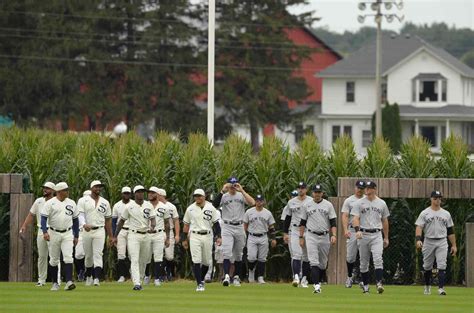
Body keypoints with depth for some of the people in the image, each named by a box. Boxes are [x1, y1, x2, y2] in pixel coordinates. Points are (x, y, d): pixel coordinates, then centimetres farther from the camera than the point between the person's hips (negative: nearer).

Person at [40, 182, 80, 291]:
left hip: (67, 234, 2)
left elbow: (75, 220, 14)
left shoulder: (71, 203, 8)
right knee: (54, 259, 6)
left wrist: (76, 236, 12)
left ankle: (69, 282, -22)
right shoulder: (50, 203, -4)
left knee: (68, 257, -14)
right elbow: (44, 217, -10)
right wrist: (45, 232, -25)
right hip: (54, 233, -2)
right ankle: (55, 283, 17)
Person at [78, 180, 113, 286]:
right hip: (87, 231, 0)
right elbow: (80, 215, -8)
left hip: (99, 231, 0)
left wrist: (110, 235, 13)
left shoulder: (105, 203, 10)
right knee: (88, 256, 9)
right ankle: (88, 276, 28)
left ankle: (97, 278, -22)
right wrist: (84, 224, -29)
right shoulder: (84, 201, 3)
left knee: (98, 254, -13)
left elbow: (108, 220, 14)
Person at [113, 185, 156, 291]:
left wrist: (152, 227, -25)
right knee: (135, 260, -14)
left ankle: (139, 279, 28)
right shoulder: (129, 206, 0)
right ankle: (136, 283, -22)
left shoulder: (149, 206, 6)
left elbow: (153, 219, -1)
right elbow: (121, 221, 6)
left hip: (145, 235, 3)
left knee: (143, 261, 11)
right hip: (133, 235, -3)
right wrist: (115, 236, 7)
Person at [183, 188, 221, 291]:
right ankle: (199, 284, -9)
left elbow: (216, 223, 5)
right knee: (196, 261, -10)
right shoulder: (190, 209, 3)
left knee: (207, 261, 6)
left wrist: (219, 237, -4)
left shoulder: (210, 208, 2)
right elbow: (186, 225, 10)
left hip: (207, 236, 1)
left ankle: (201, 279, 29)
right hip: (195, 236, -1)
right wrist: (184, 239, 9)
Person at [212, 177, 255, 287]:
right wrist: (222, 191, -24)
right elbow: (214, 204, -19)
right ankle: (226, 276, -24)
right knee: (227, 253, -16)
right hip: (227, 227, -3)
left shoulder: (241, 196, 5)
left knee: (238, 255, 11)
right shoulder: (224, 196, 0)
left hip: (239, 227, 3)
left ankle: (236, 277, 22)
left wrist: (241, 190, -18)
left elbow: (252, 202, -14)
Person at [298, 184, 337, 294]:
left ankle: (318, 281, 28)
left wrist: (334, 235, -12)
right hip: (311, 236, -1)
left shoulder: (328, 205, 4)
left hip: (324, 236, 1)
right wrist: (301, 237, 8)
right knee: (314, 261, -13)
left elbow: (333, 222, 1)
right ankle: (316, 285, -19)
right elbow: (303, 223, 12)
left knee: (323, 263, 9)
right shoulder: (307, 206, 7)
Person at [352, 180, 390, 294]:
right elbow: (355, 218, -6)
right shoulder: (359, 203, 3)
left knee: (378, 259, -16)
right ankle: (365, 285, 15)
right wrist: (357, 230, -25)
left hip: (377, 235, 0)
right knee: (364, 262, 5)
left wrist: (386, 238, 17)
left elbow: (385, 221, 17)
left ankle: (379, 284, -25)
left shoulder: (382, 203, 10)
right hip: (363, 234, 0)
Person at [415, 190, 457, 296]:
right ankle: (427, 286, 28)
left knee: (442, 266, -12)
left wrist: (454, 245, 8)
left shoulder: (446, 214, 9)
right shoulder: (425, 213, 1)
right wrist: (418, 240, -25)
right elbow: (419, 227, -8)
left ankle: (441, 288, -15)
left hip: (442, 243, 1)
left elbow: (450, 231, 12)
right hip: (428, 242, -1)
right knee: (427, 266, 9)